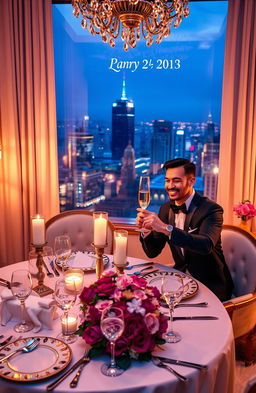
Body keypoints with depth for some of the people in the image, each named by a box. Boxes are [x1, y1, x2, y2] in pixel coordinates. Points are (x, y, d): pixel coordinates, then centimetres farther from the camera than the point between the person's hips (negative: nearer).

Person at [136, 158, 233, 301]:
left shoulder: (211, 209, -16)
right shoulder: (166, 208, 2)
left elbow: (206, 245, -35)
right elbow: (153, 252, 2)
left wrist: (166, 228, -42)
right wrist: (146, 229, -18)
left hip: (210, 285, -5)